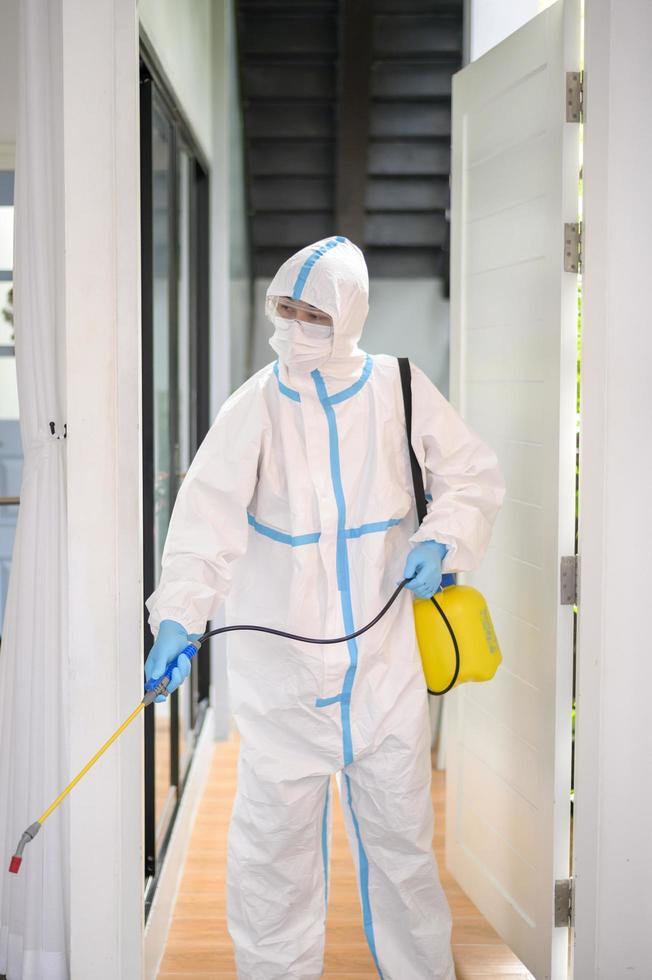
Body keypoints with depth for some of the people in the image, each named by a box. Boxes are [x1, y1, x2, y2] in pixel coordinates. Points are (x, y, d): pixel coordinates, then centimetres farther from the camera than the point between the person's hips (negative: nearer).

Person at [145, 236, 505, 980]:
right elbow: (209, 518, -16)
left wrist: (440, 541, -14)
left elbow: (472, 477, 5)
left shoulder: (399, 389, -2)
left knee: (400, 828, 12)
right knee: (273, 834, 3)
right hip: (281, 662, -1)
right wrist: (177, 618, -28)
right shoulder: (253, 408, -5)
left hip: (383, 658, 1)